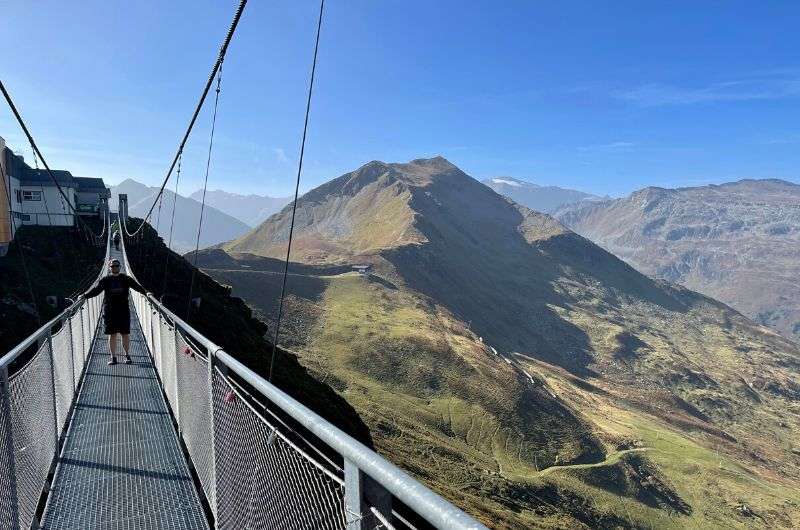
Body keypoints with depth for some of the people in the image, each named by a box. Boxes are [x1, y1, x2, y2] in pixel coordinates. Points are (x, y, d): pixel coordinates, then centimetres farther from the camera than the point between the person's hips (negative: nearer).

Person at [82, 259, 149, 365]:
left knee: (125, 334, 1)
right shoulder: (105, 280, 8)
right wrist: (84, 296, -5)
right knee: (112, 334, 3)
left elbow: (136, 286, 0)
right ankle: (113, 357, 10)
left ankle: (127, 355, 14)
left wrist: (145, 292, -14)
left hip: (123, 310, 0)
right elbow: (96, 290, 6)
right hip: (109, 311, 0)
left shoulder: (126, 279, 7)